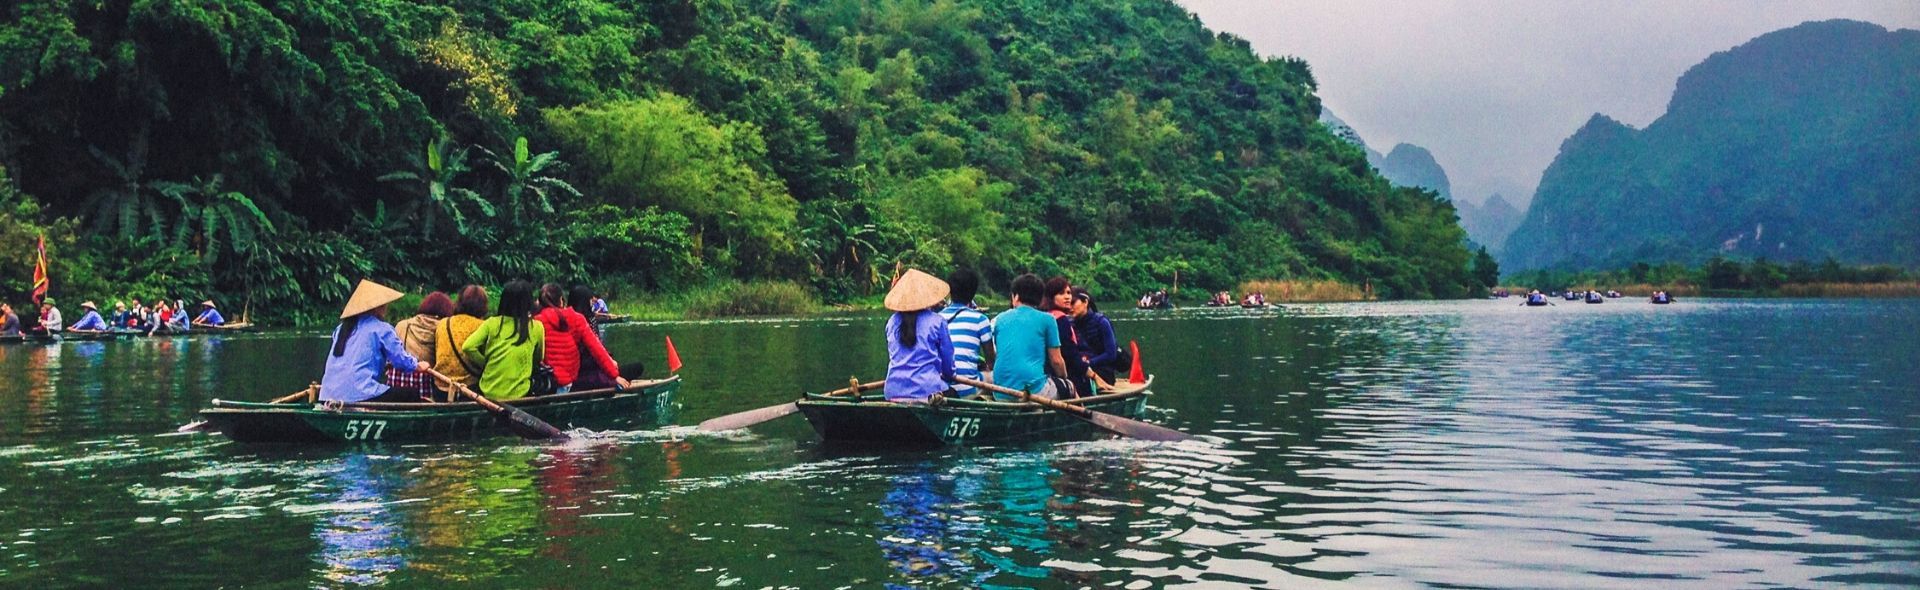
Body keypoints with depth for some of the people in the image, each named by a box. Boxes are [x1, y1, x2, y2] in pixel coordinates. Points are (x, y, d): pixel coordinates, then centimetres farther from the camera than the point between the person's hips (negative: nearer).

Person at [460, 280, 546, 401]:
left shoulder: (492, 323, -2)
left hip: (489, 391, 1)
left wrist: (485, 363, 5)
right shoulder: (536, 328, -2)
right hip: (518, 394, -1)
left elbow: (468, 347, -9)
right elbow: (538, 359, 11)